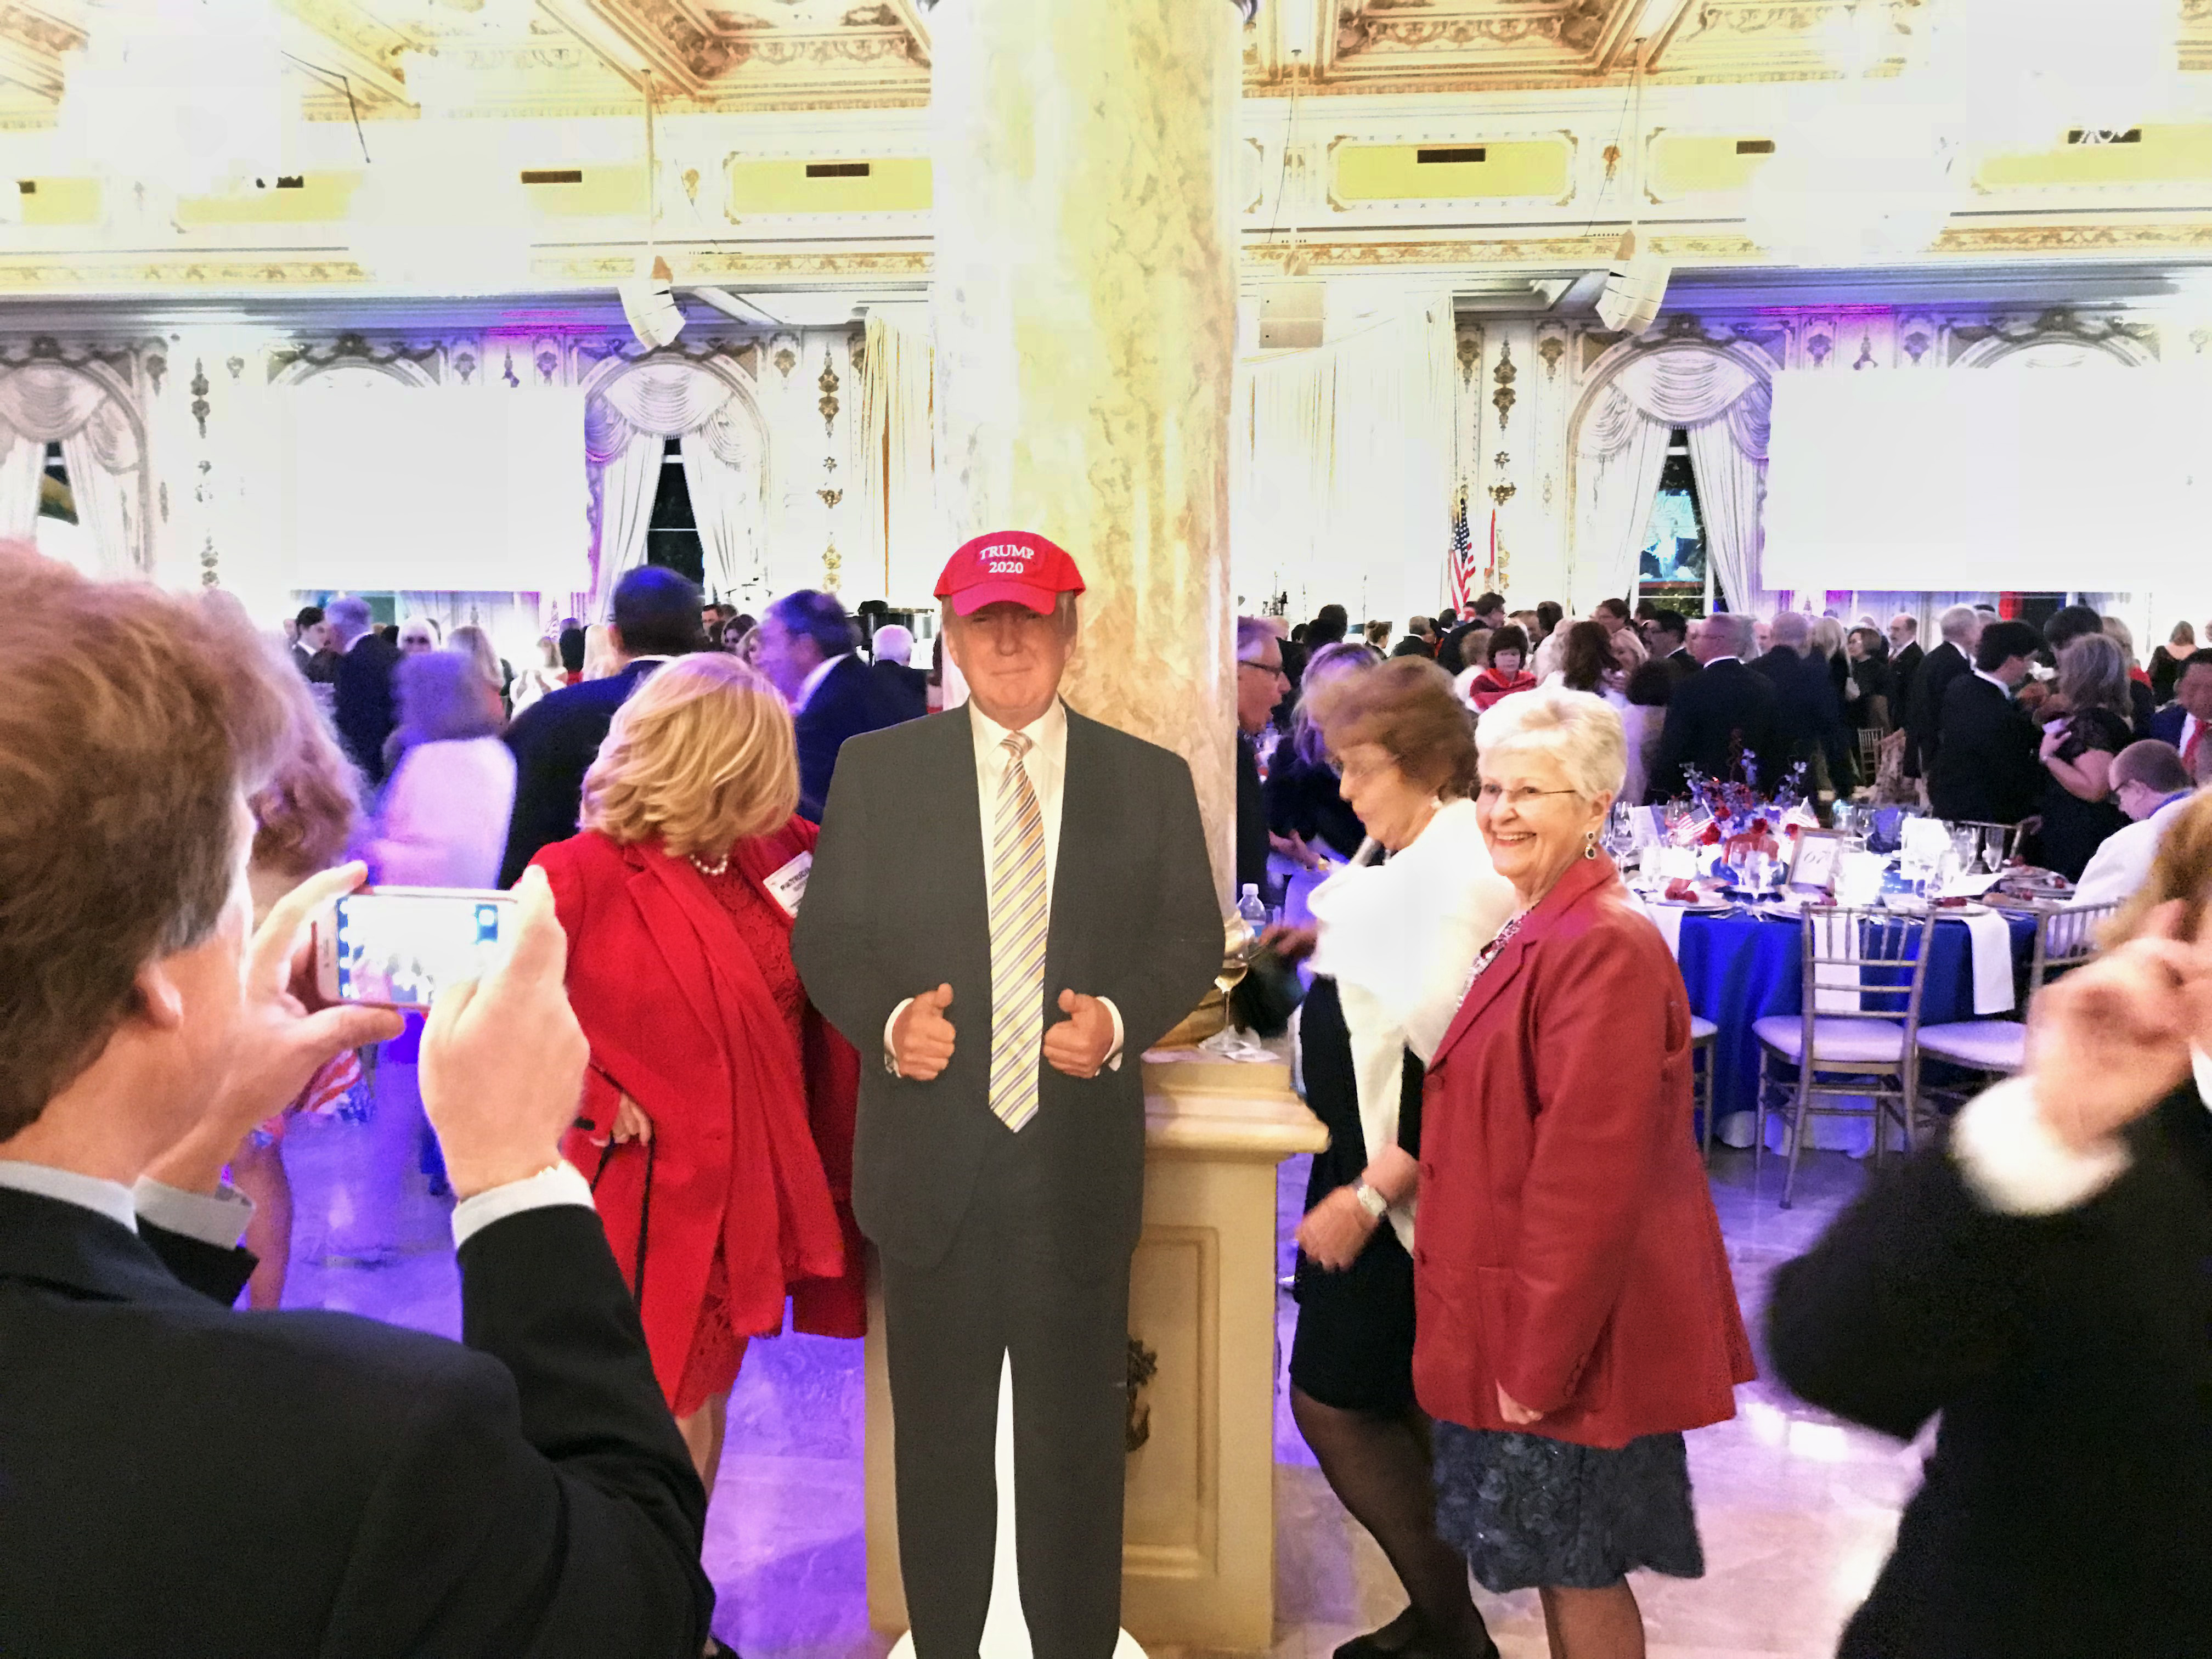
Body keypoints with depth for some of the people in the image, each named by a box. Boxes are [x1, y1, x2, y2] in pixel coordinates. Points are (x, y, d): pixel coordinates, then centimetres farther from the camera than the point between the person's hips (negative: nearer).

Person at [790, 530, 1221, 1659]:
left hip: (1081, 1162, 0)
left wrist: (1120, 1018, -14)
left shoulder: (1150, 780, 3)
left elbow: (1191, 938, 5)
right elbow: (825, 934, 3)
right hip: (932, 1162, 0)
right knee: (939, 1438, 15)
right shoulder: (875, 770, 2)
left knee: (1080, 1438, 13)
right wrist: (887, 1018, -16)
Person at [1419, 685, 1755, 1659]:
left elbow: (1590, 1177, -25)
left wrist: (1541, 1360, -22)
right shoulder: (1541, 931, 9)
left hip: (1573, 1319, -9)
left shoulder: (1603, 947, -23)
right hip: (1532, 1318, 9)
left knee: (1578, 1567, 8)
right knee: (1556, 1560, 21)